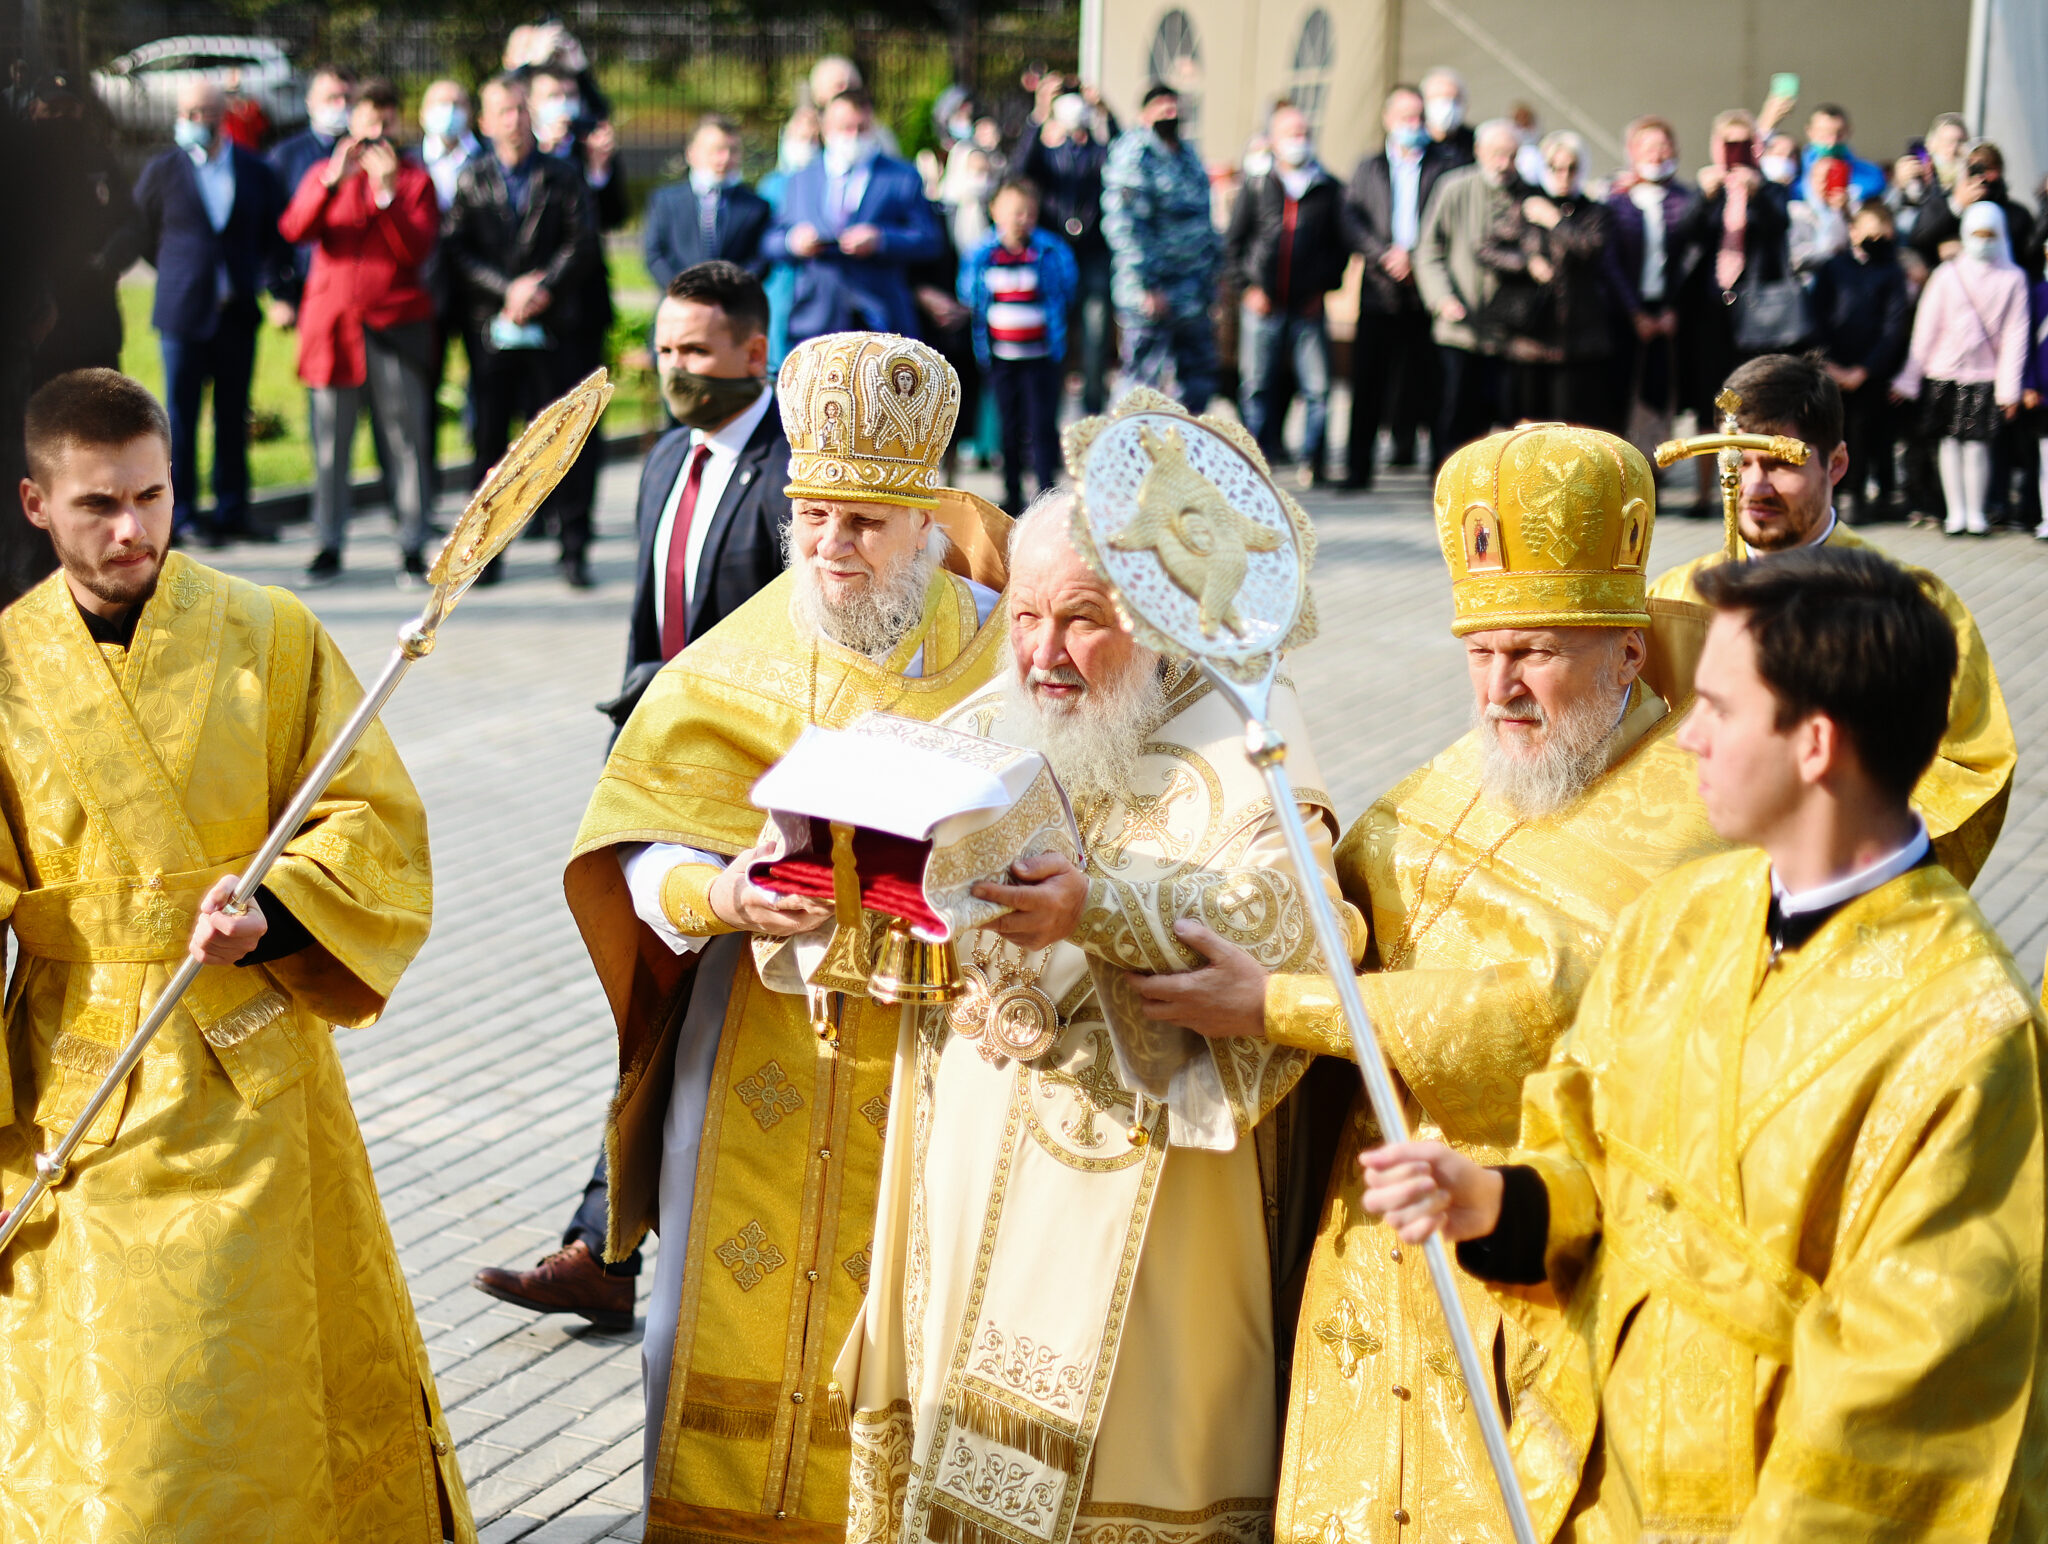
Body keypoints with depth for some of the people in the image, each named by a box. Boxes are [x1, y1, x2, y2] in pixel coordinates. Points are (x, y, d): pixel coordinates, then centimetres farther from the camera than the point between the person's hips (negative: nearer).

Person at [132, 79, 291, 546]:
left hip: (237, 313, 2)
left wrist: (280, 288, 0)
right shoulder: (162, 171, -1)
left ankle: (232, 510, 16)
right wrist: (179, 272, 9)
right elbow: (144, 235, 10)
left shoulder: (256, 173, 4)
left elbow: (273, 239, 11)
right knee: (181, 418, 0)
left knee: (233, 418, 8)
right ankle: (182, 514, 7)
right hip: (184, 314, -2)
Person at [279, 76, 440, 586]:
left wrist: (387, 191, -15)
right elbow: (294, 230, -4)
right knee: (330, 441, 0)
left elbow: (417, 250, -5)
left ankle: (412, 545, 0)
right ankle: (328, 545, 7)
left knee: (408, 437, -4)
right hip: (332, 321, 1)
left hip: (396, 323, -1)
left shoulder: (415, 180, 9)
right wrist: (333, 181, -16)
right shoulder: (324, 175, 14)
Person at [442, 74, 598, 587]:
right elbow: (456, 250, 1)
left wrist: (544, 287, -11)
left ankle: (573, 548, 3)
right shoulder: (470, 180, 8)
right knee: (490, 439, 1)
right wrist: (508, 290, -11)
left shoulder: (561, 176, 8)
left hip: (552, 327, 0)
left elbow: (583, 241, 2)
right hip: (490, 327, 0)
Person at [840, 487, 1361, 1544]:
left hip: (1141, 1156, -5)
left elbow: (1283, 913, -22)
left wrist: (1097, 912, -33)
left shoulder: (1237, 731, -4)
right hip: (976, 1162, 5)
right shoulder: (986, 726, 12)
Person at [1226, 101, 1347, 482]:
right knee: (1257, 386, 2)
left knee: (1317, 388, -4)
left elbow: (1342, 246, 12)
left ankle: (1312, 460, 5)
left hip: (1309, 307, 0)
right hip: (1262, 304, 0)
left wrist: (1324, 285, 1)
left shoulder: (1330, 190, 8)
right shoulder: (1257, 188, 8)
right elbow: (1234, 243, 9)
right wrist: (1248, 287, -1)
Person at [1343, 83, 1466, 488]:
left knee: (1428, 385, -2)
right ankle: (1359, 467, 6)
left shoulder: (1447, 163, 7)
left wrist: (1415, 258, -11)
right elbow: (1353, 222, 2)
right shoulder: (1369, 169, 14)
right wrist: (1387, 255, -12)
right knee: (1368, 381, -1)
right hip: (1381, 290, 2)